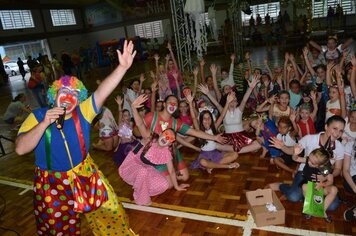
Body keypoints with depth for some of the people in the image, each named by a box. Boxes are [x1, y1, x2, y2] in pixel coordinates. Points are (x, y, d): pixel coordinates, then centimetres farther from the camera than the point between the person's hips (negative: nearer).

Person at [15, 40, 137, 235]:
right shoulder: (38, 116, -12)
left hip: (85, 175, 2)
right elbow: (20, 149, -21)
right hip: (52, 183, -1)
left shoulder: (83, 112, -9)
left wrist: (123, 67, -37)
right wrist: (44, 123, -33)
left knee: (110, 210, 12)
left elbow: (103, 91, -24)